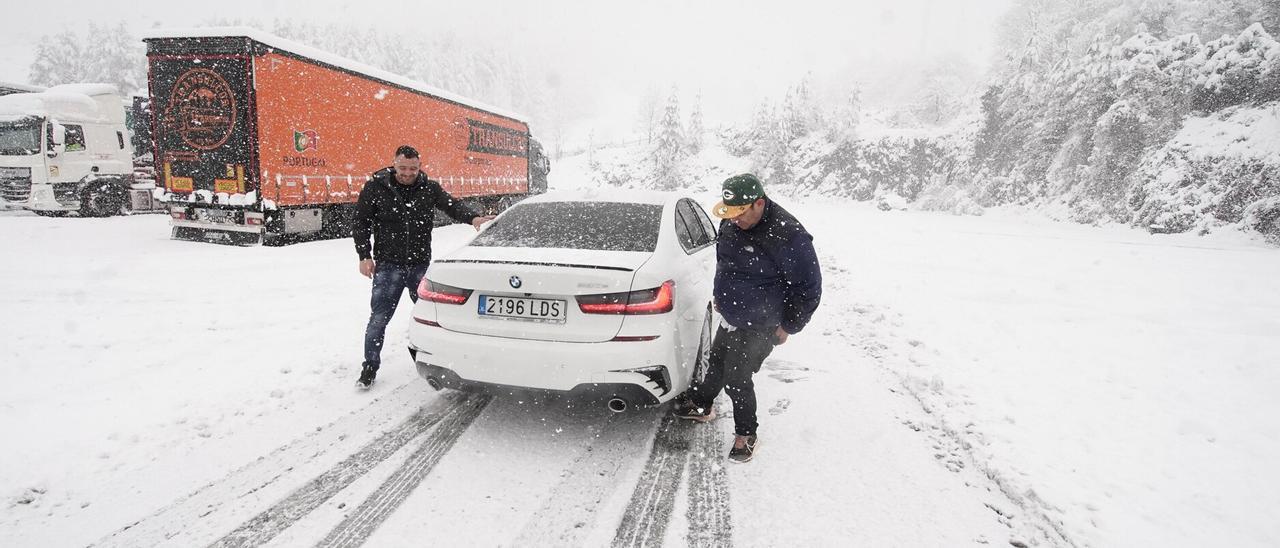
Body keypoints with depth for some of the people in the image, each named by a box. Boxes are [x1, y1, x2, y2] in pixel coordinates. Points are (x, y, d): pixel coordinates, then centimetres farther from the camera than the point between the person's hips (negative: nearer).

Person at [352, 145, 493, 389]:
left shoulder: (429, 188, 2)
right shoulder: (376, 188, -3)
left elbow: (451, 204, -9)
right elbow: (361, 223, 2)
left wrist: (472, 217, -29)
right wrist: (364, 255, -5)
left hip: (421, 265, 2)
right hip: (388, 266, -2)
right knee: (378, 319, -1)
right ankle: (369, 368, 15)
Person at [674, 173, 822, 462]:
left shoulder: (788, 235, -27)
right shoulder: (731, 224, -4)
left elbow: (809, 287, -18)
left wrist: (788, 327, -12)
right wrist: (719, 294, 21)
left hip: (759, 327, -7)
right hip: (730, 317, 7)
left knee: (736, 379, -1)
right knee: (716, 363, 22)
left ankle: (746, 435, 21)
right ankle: (701, 406, 46)